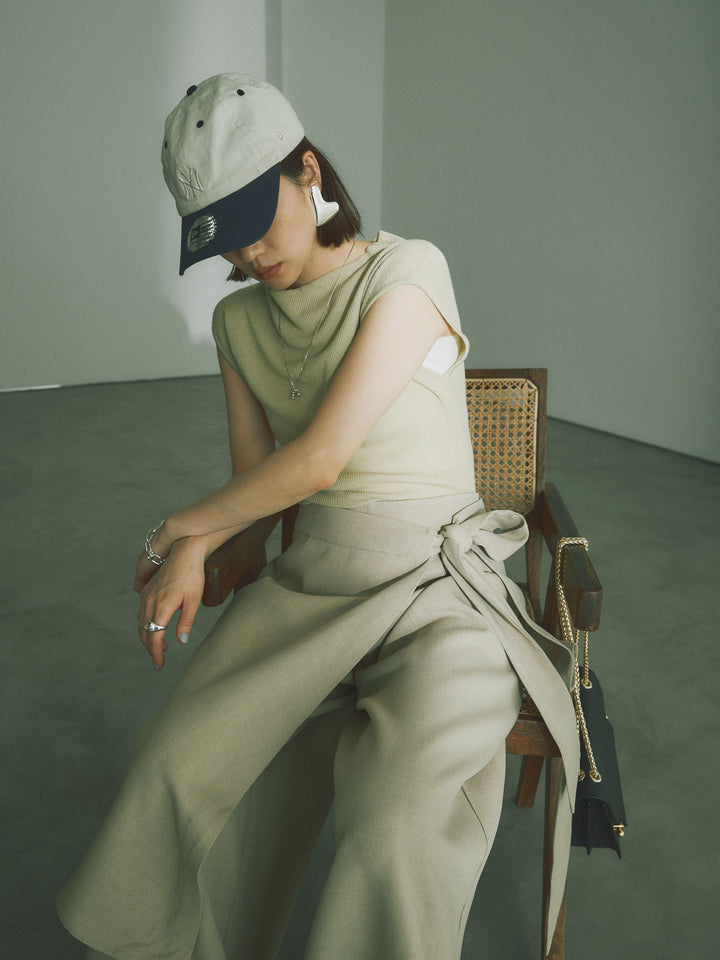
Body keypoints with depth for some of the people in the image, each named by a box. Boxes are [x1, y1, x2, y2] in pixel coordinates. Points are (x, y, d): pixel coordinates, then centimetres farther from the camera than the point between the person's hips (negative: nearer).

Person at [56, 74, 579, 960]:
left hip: (438, 585, -5)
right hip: (311, 578, 5)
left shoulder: (407, 272, -11)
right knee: (178, 764, -15)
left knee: (389, 831, -28)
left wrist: (177, 524, -3)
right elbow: (252, 476, 13)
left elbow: (320, 458, -18)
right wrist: (191, 552, -9)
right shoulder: (240, 320, 10)